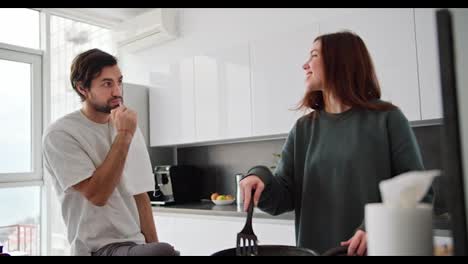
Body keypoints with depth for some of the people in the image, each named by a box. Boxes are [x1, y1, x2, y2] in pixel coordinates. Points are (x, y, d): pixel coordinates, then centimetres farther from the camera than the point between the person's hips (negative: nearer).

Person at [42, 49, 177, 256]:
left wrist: (153, 244, 5)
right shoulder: (59, 134, -9)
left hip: (138, 244, 6)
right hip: (100, 248, -6)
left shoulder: (129, 129, 10)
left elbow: (140, 194, 11)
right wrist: (123, 136, -16)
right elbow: (97, 195, -17)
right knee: (166, 251, -29)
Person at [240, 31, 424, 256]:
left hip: (376, 248, -3)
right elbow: (283, 199, 1)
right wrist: (261, 178, -18)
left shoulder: (387, 119, -6)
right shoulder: (303, 129, 4)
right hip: (316, 249, 4)